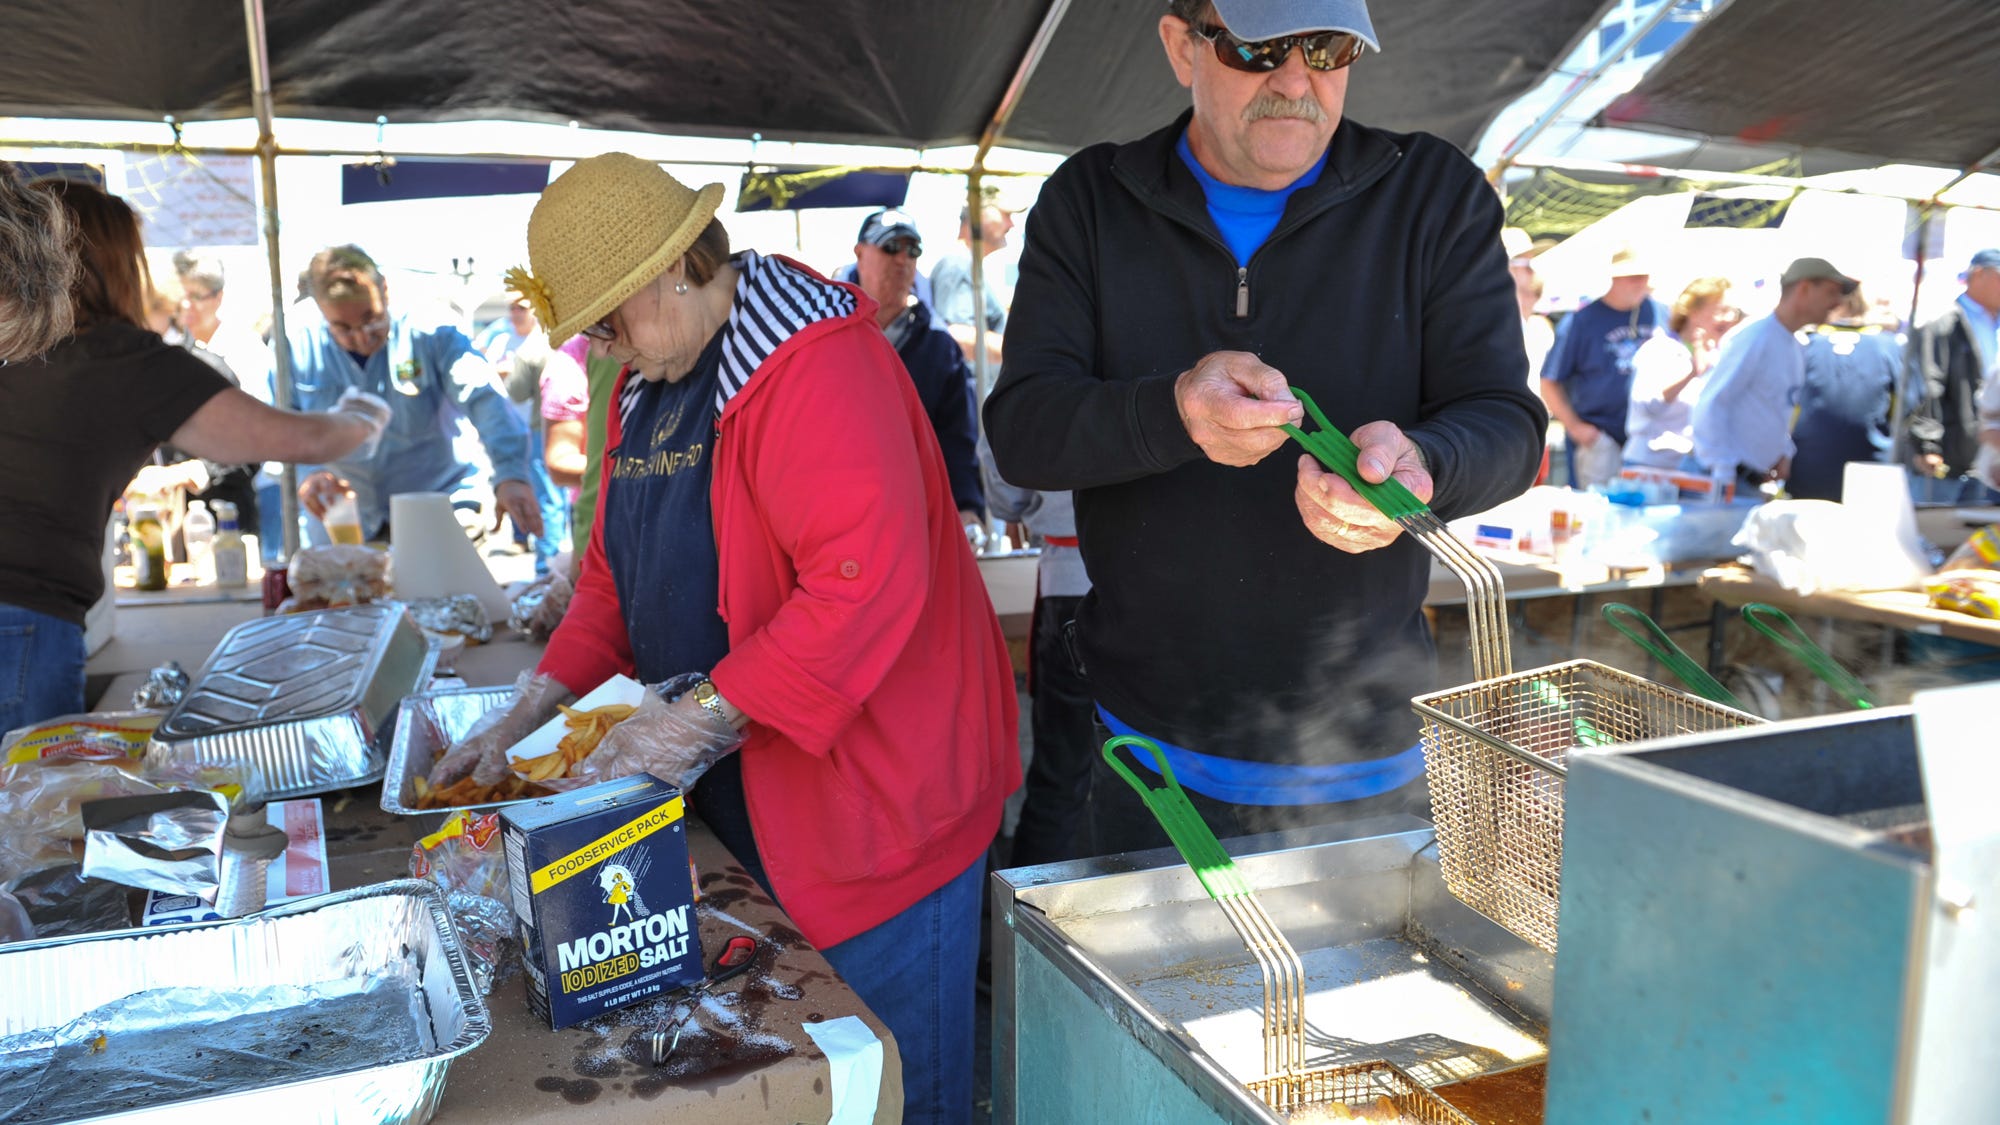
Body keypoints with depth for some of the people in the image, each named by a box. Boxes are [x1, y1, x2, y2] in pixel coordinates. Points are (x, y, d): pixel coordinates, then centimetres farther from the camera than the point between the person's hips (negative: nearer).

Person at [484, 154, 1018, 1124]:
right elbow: (616, 571, 20)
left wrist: (705, 717, -27)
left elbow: (868, 579, -30)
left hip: (866, 793, -8)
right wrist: (536, 709, 8)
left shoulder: (812, 360, -19)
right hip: (734, 796, 9)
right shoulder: (646, 385, 13)